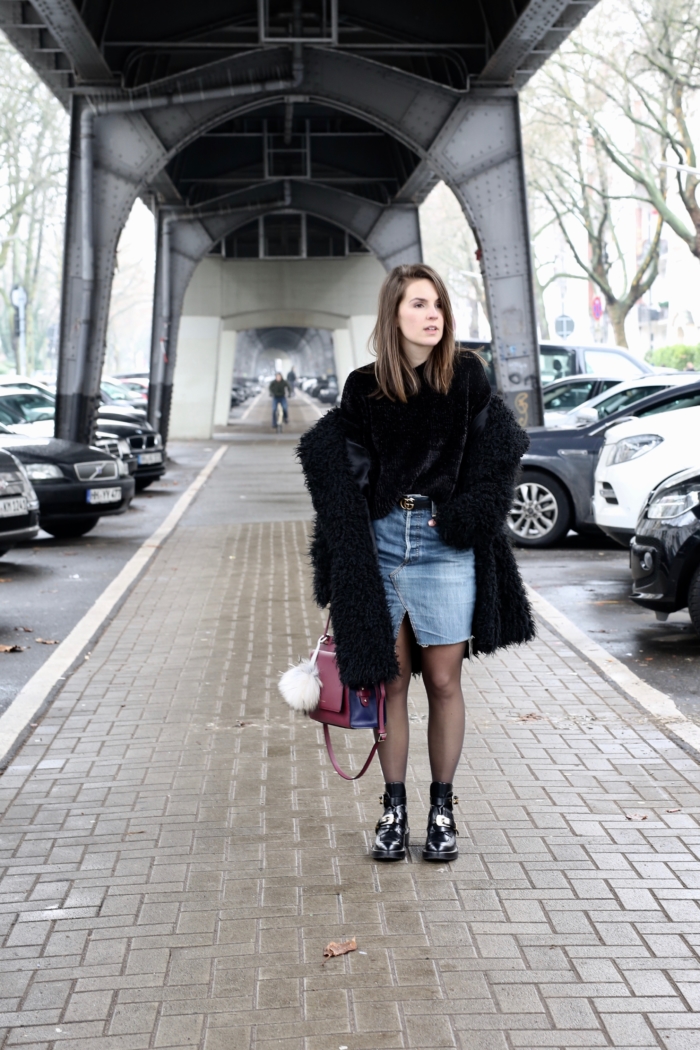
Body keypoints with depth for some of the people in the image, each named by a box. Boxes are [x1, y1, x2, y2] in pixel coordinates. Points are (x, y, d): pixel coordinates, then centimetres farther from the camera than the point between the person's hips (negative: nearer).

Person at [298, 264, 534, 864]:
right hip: (381, 539, 1)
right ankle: (394, 808, 16)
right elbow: (349, 468, 6)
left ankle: (443, 809, 16)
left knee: (443, 681, 3)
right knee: (392, 680, 6)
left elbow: (494, 449, 1)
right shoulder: (365, 386, 4)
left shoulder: (466, 375, 2)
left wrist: (462, 515, -7)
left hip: (445, 544, -1)